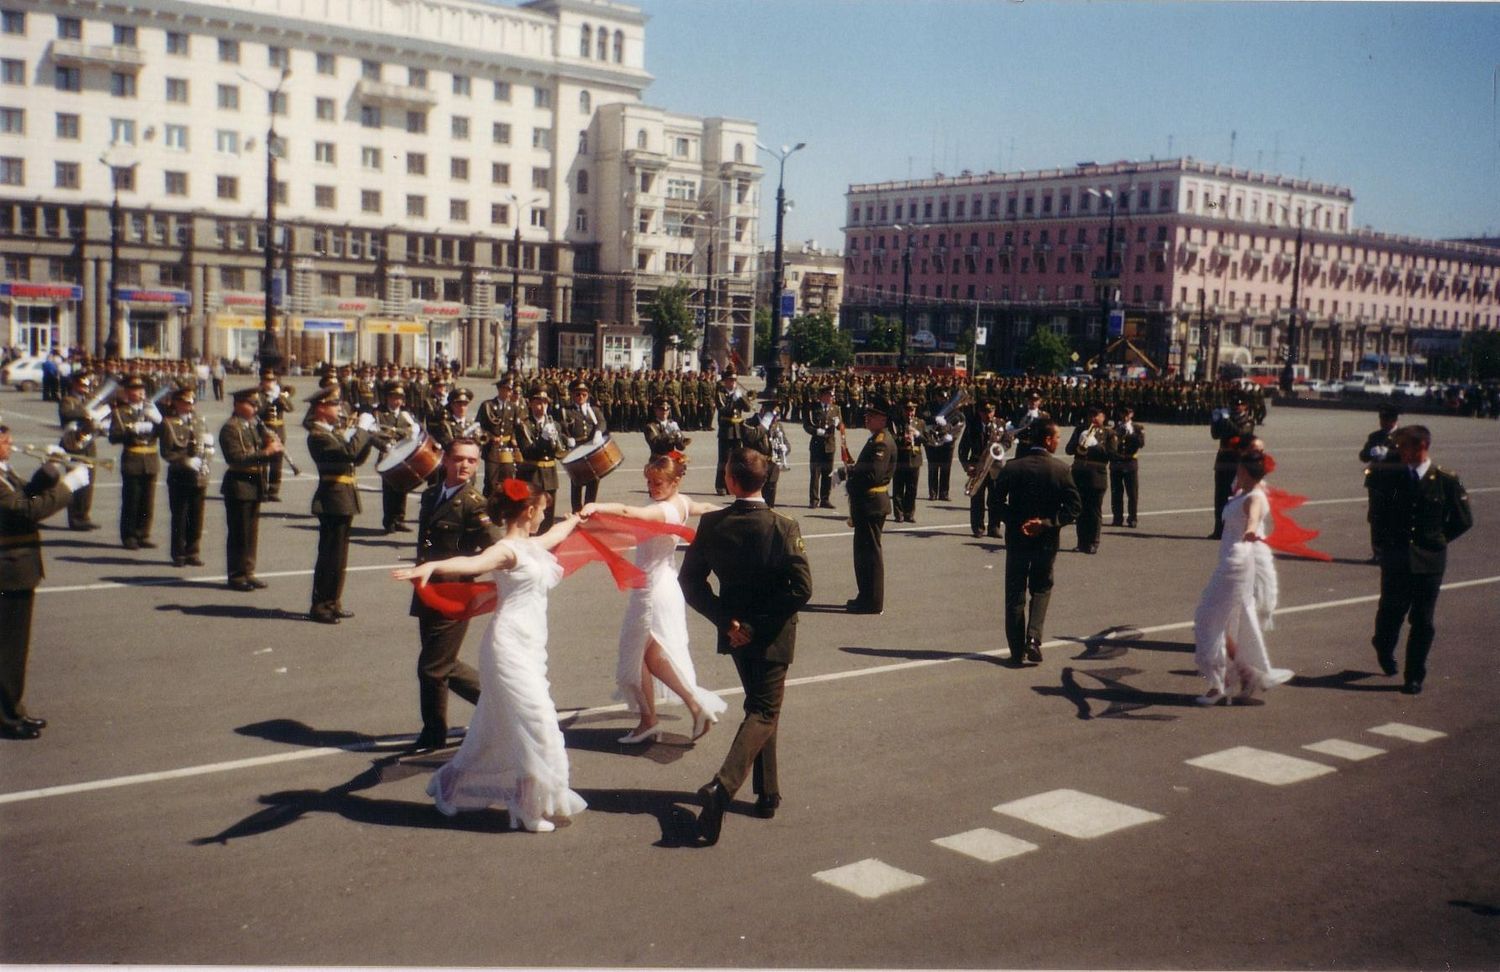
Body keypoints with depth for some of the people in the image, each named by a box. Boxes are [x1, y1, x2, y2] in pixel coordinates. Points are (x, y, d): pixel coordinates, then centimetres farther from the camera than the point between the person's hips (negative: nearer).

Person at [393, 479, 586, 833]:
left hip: (528, 648, 9)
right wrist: (431, 566, -53)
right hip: (510, 647, -9)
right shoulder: (507, 549, -13)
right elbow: (473, 562, -33)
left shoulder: (532, 545, 15)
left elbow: (558, 531, 38)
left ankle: (450, 784, 30)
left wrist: (579, 516, 59)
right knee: (537, 723, -8)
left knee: (498, 728, 15)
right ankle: (531, 807, 2)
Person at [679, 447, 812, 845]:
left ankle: (768, 792, 28)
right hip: (772, 634, -4)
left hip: (736, 632, 4)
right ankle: (723, 785, -17)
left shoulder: (711, 524, -9)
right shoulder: (784, 528, -17)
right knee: (764, 712, 3)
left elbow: (690, 581, -6)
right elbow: (801, 588, -20)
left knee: (759, 706, 21)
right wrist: (761, 625, -14)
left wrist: (725, 619, -5)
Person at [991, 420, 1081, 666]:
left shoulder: (1012, 467, -7)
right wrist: (1047, 523, -12)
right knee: (1041, 589, 19)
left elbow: (997, 502, -8)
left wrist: (1016, 523, -5)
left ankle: (1018, 652, 10)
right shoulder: (1060, 470, -10)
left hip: (1017, 538, 1)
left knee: (1015, 595, 9)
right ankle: (1033, 638, 0)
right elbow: (1073, 507, -12)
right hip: (1046, 541, 0)